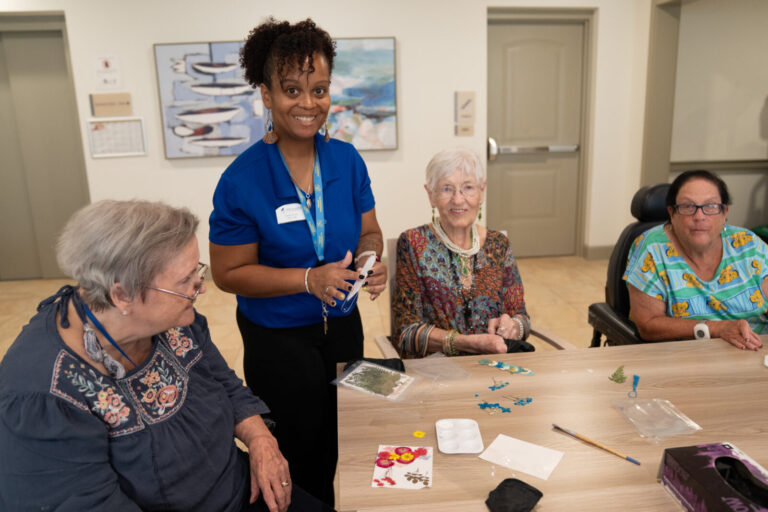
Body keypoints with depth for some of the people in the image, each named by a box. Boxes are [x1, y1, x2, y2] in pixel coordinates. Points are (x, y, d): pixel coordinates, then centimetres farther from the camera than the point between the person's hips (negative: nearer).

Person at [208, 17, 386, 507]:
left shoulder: (347, 160, -6)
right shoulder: (242, 179, -18)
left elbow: (369, 231, 5)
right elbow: (229, 272, -14)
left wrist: (370, 261, -18)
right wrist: (309, 279, -26)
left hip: (342, 325, 4)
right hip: (278, 338, -4)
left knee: (344, 448, 20)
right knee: (301, 457, 14)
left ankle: (337, 504, 47)